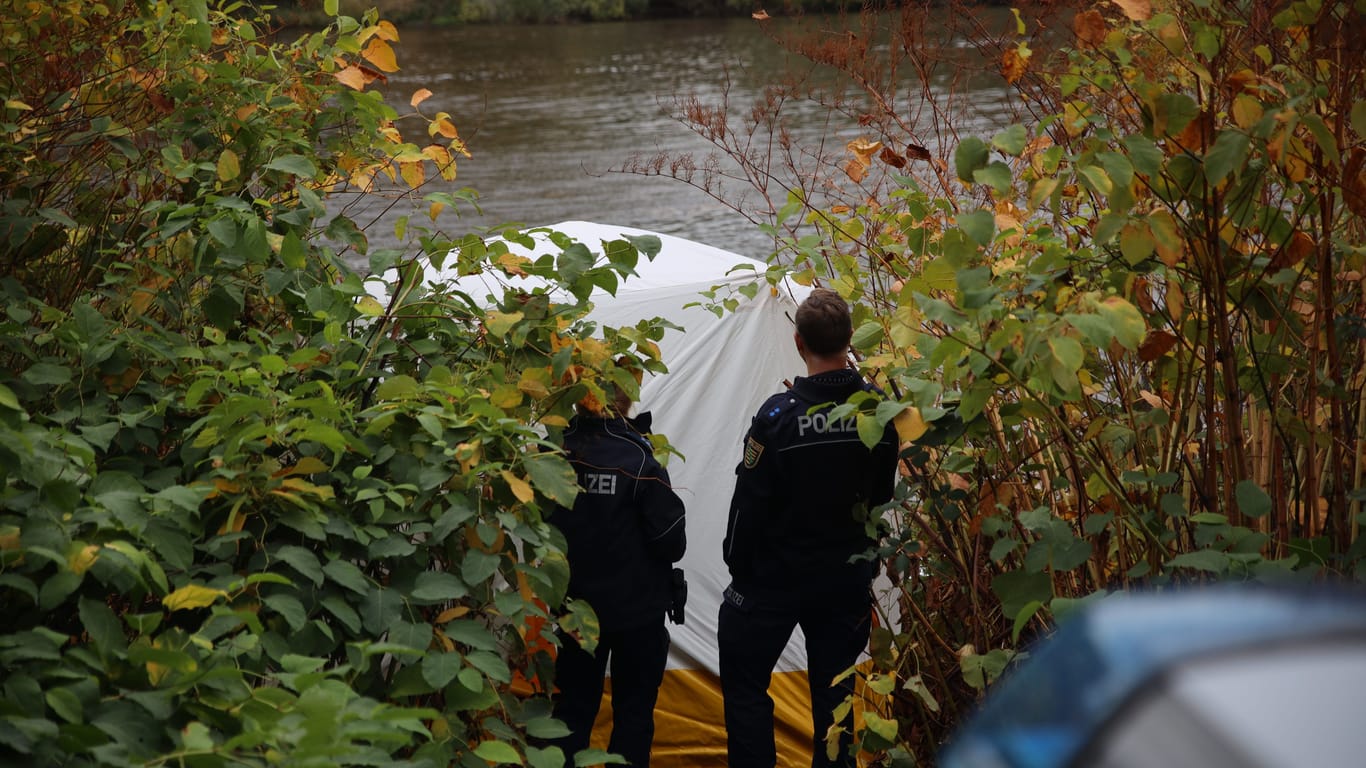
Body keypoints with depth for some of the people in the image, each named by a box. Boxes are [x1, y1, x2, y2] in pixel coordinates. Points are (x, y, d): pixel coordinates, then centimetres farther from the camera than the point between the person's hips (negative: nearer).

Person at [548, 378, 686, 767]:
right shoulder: (638, 461, -18)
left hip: (576, 605, 4)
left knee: (574, 705, 15)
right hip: (636, 608, -4)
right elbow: (672, 543, -15)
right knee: (633, 710, 10)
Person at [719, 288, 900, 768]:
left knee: (744, 682, 10)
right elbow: (883, 495, 4)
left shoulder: (780, 414, -19)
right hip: (848, 579, 4)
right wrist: (863, 564, 15)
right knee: (834, 691, 13)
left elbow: (749, 504, -14)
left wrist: (739, 570, 0)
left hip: (775, 578, -4)